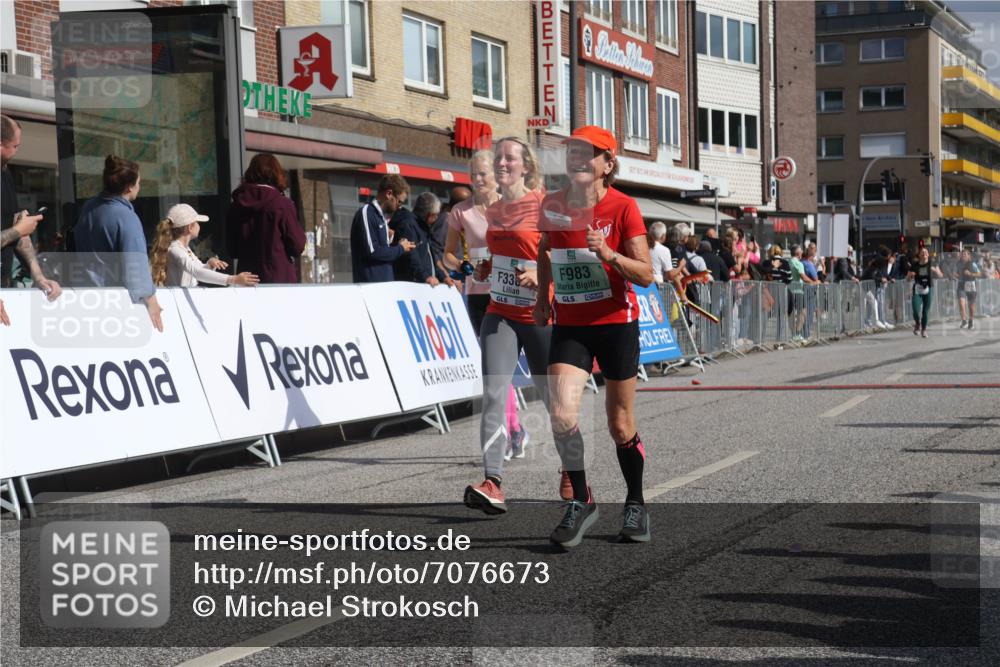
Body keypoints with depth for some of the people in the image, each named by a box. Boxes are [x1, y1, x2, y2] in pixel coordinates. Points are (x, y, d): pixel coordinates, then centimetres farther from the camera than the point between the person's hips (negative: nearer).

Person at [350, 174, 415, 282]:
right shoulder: (366, 213, -9)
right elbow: (372, 251, -18)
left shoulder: (381, 217, 16)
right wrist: (400, 248, -5)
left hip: (385, 282, 9)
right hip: (370, 283, -9)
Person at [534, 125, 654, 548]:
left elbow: (646, 275, -13)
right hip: (568, 326, 3)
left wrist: (608, 255, -28)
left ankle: (635, 504, 29)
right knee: (561, 413, -17)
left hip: (616, 324, -2)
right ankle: (581, 502, 1)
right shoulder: (552, 206, 1)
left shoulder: (623, 208, -10)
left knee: (620, 427, 7)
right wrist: (543, 296, 18)